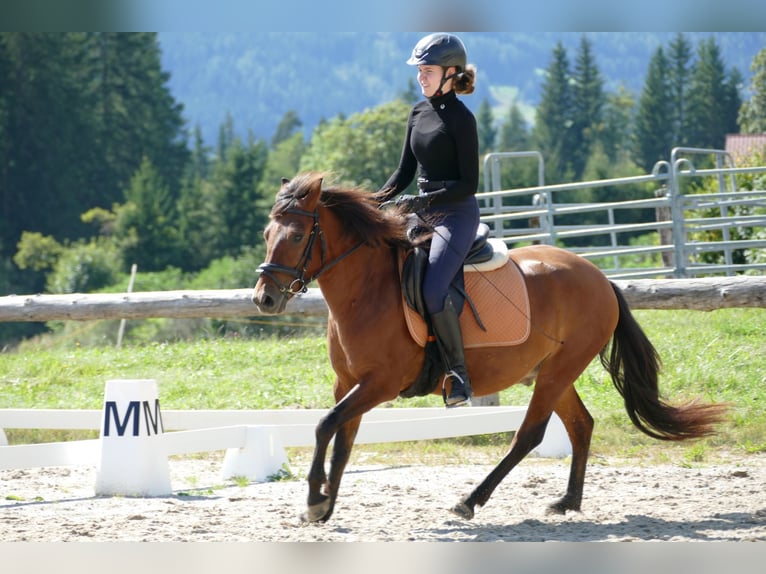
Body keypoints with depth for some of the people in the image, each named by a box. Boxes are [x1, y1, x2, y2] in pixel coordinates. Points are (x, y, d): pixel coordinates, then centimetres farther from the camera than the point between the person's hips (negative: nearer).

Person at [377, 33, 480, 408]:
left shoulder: (461, 119, -11)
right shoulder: (418, 112, 12)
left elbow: (468, 184, -14)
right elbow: (405, 171, 17)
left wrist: (425, 200, -23)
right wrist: (376, 201, 2)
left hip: (456, 213, -9)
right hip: (422, 212, 9)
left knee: (432, 290, -28)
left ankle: (459, 374, -16)